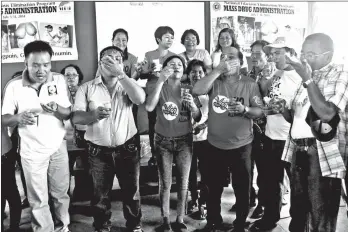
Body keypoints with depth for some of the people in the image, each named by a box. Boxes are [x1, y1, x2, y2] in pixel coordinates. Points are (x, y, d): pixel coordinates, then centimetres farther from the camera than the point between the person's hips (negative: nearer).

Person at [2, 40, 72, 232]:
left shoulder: (58, 80, -5)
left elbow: (68, 114, -4)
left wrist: (56, 109, -27)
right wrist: (18, 117, -29)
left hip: (58, 146, 2)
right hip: (32, 151, -1)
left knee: (61, 193, 14)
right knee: (38, 200, 9)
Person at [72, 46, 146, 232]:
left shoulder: (128, 83, 2)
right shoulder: (86, 88, 0)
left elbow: (140, 99, -20)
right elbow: (76, 118, -8)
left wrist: (120, 73, -22)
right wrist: (94, 115, -29)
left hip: (127, 148, 1)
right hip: (98, 151, 0)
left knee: (132, 192, 14)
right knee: (100, 194, 16)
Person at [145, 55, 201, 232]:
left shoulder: (188, 89, 3)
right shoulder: (160, 88, -3)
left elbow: (198, 118, -1)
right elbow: (149, 107, -23)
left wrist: (193, 105, -22)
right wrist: (160, 80, -27)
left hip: (184, 141, 2)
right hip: (163, 141, -1)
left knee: (183, 183, 8)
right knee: (165, 184, 6)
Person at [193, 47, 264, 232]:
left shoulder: (250, 84, -1)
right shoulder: (214, 81, -2)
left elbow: (259, 111, -4)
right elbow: (197, 90, -21)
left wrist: (245, 109, -25)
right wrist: (218, 70, -22)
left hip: (241, 146, 0)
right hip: (215, 145, 1)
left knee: (242, 188, 12)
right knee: (214, 187, 16)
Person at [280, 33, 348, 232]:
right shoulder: (308, 77, 16)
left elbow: (327, 114, -23)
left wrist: (308, 79, -20)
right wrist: (283, 109, -2)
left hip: (322, 154, -7)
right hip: (298, 151, 7)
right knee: (298, 211, 17)